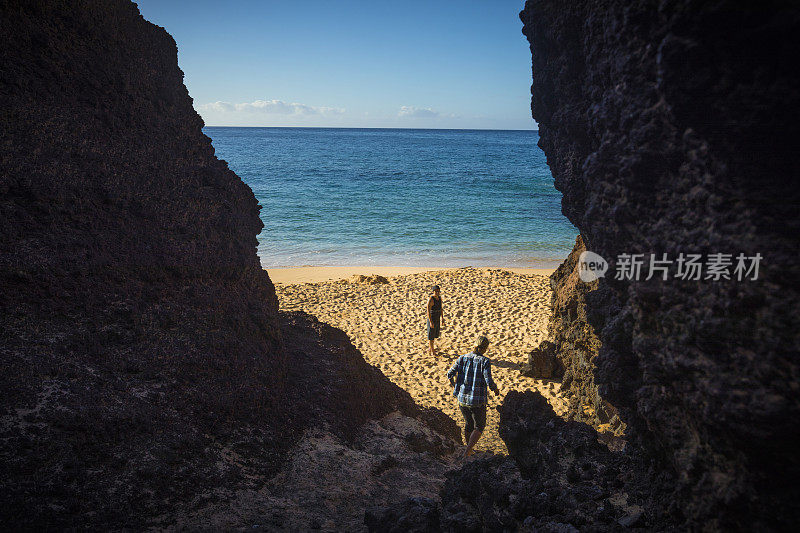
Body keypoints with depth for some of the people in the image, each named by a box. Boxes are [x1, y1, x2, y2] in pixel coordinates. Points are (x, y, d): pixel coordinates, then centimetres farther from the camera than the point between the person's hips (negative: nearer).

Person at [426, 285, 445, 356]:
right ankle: (432, 352, 15)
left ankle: (430, 349, 35)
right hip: (431, 318, -8)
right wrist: (431, 322, -24)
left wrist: (442, 319, 11)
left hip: (437, 318, 8)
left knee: (435, 334, 18)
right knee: (431, 335, 4)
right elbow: (428, 311, -23)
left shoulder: (439, 297, 2)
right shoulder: (430, 299, -22)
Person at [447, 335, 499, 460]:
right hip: (478, 401, -4)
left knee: (469, 422, 29)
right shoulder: (485, 361, -12)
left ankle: (469, 448, 46)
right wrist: (496, 390, 2)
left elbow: (449, 374, -4)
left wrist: (454, 385, 17)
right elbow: (489, 381, -19)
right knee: (479, 427, 17)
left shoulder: (462, 358, 0)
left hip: (462, 398, 4)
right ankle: (466, 453, 1)